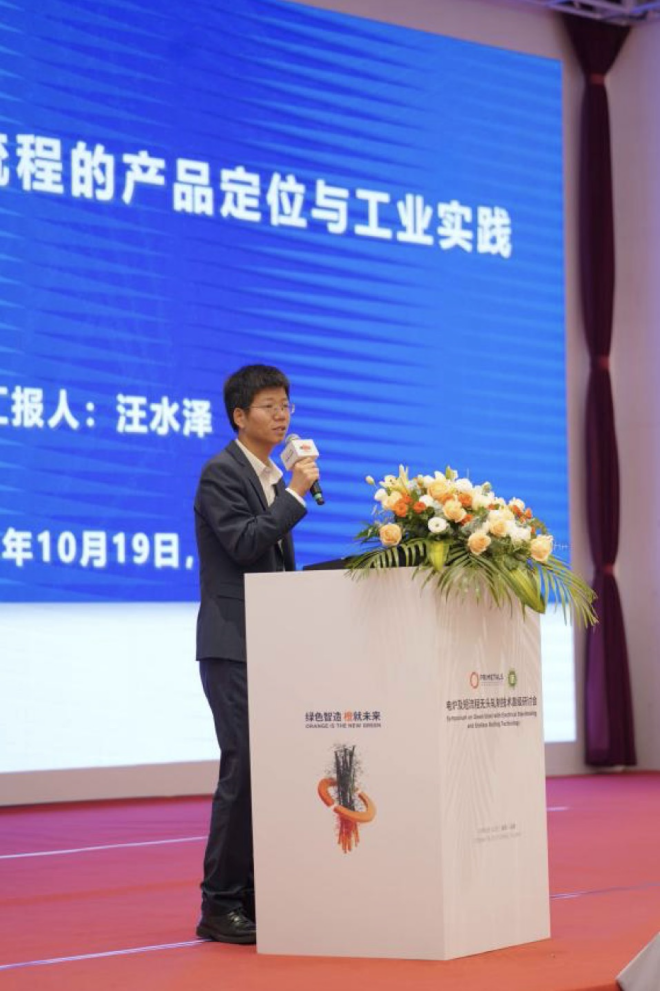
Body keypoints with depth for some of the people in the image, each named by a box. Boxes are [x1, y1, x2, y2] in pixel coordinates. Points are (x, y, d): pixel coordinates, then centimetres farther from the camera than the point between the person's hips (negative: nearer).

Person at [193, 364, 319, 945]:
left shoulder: (273, 478, 18)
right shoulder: (221, 473, -8)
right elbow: (242, 543, -20)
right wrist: (296, 494, -15)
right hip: (233, 645, -9)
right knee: (244, 766, -12)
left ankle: (253, 896, 13)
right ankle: (219, 905, -6)